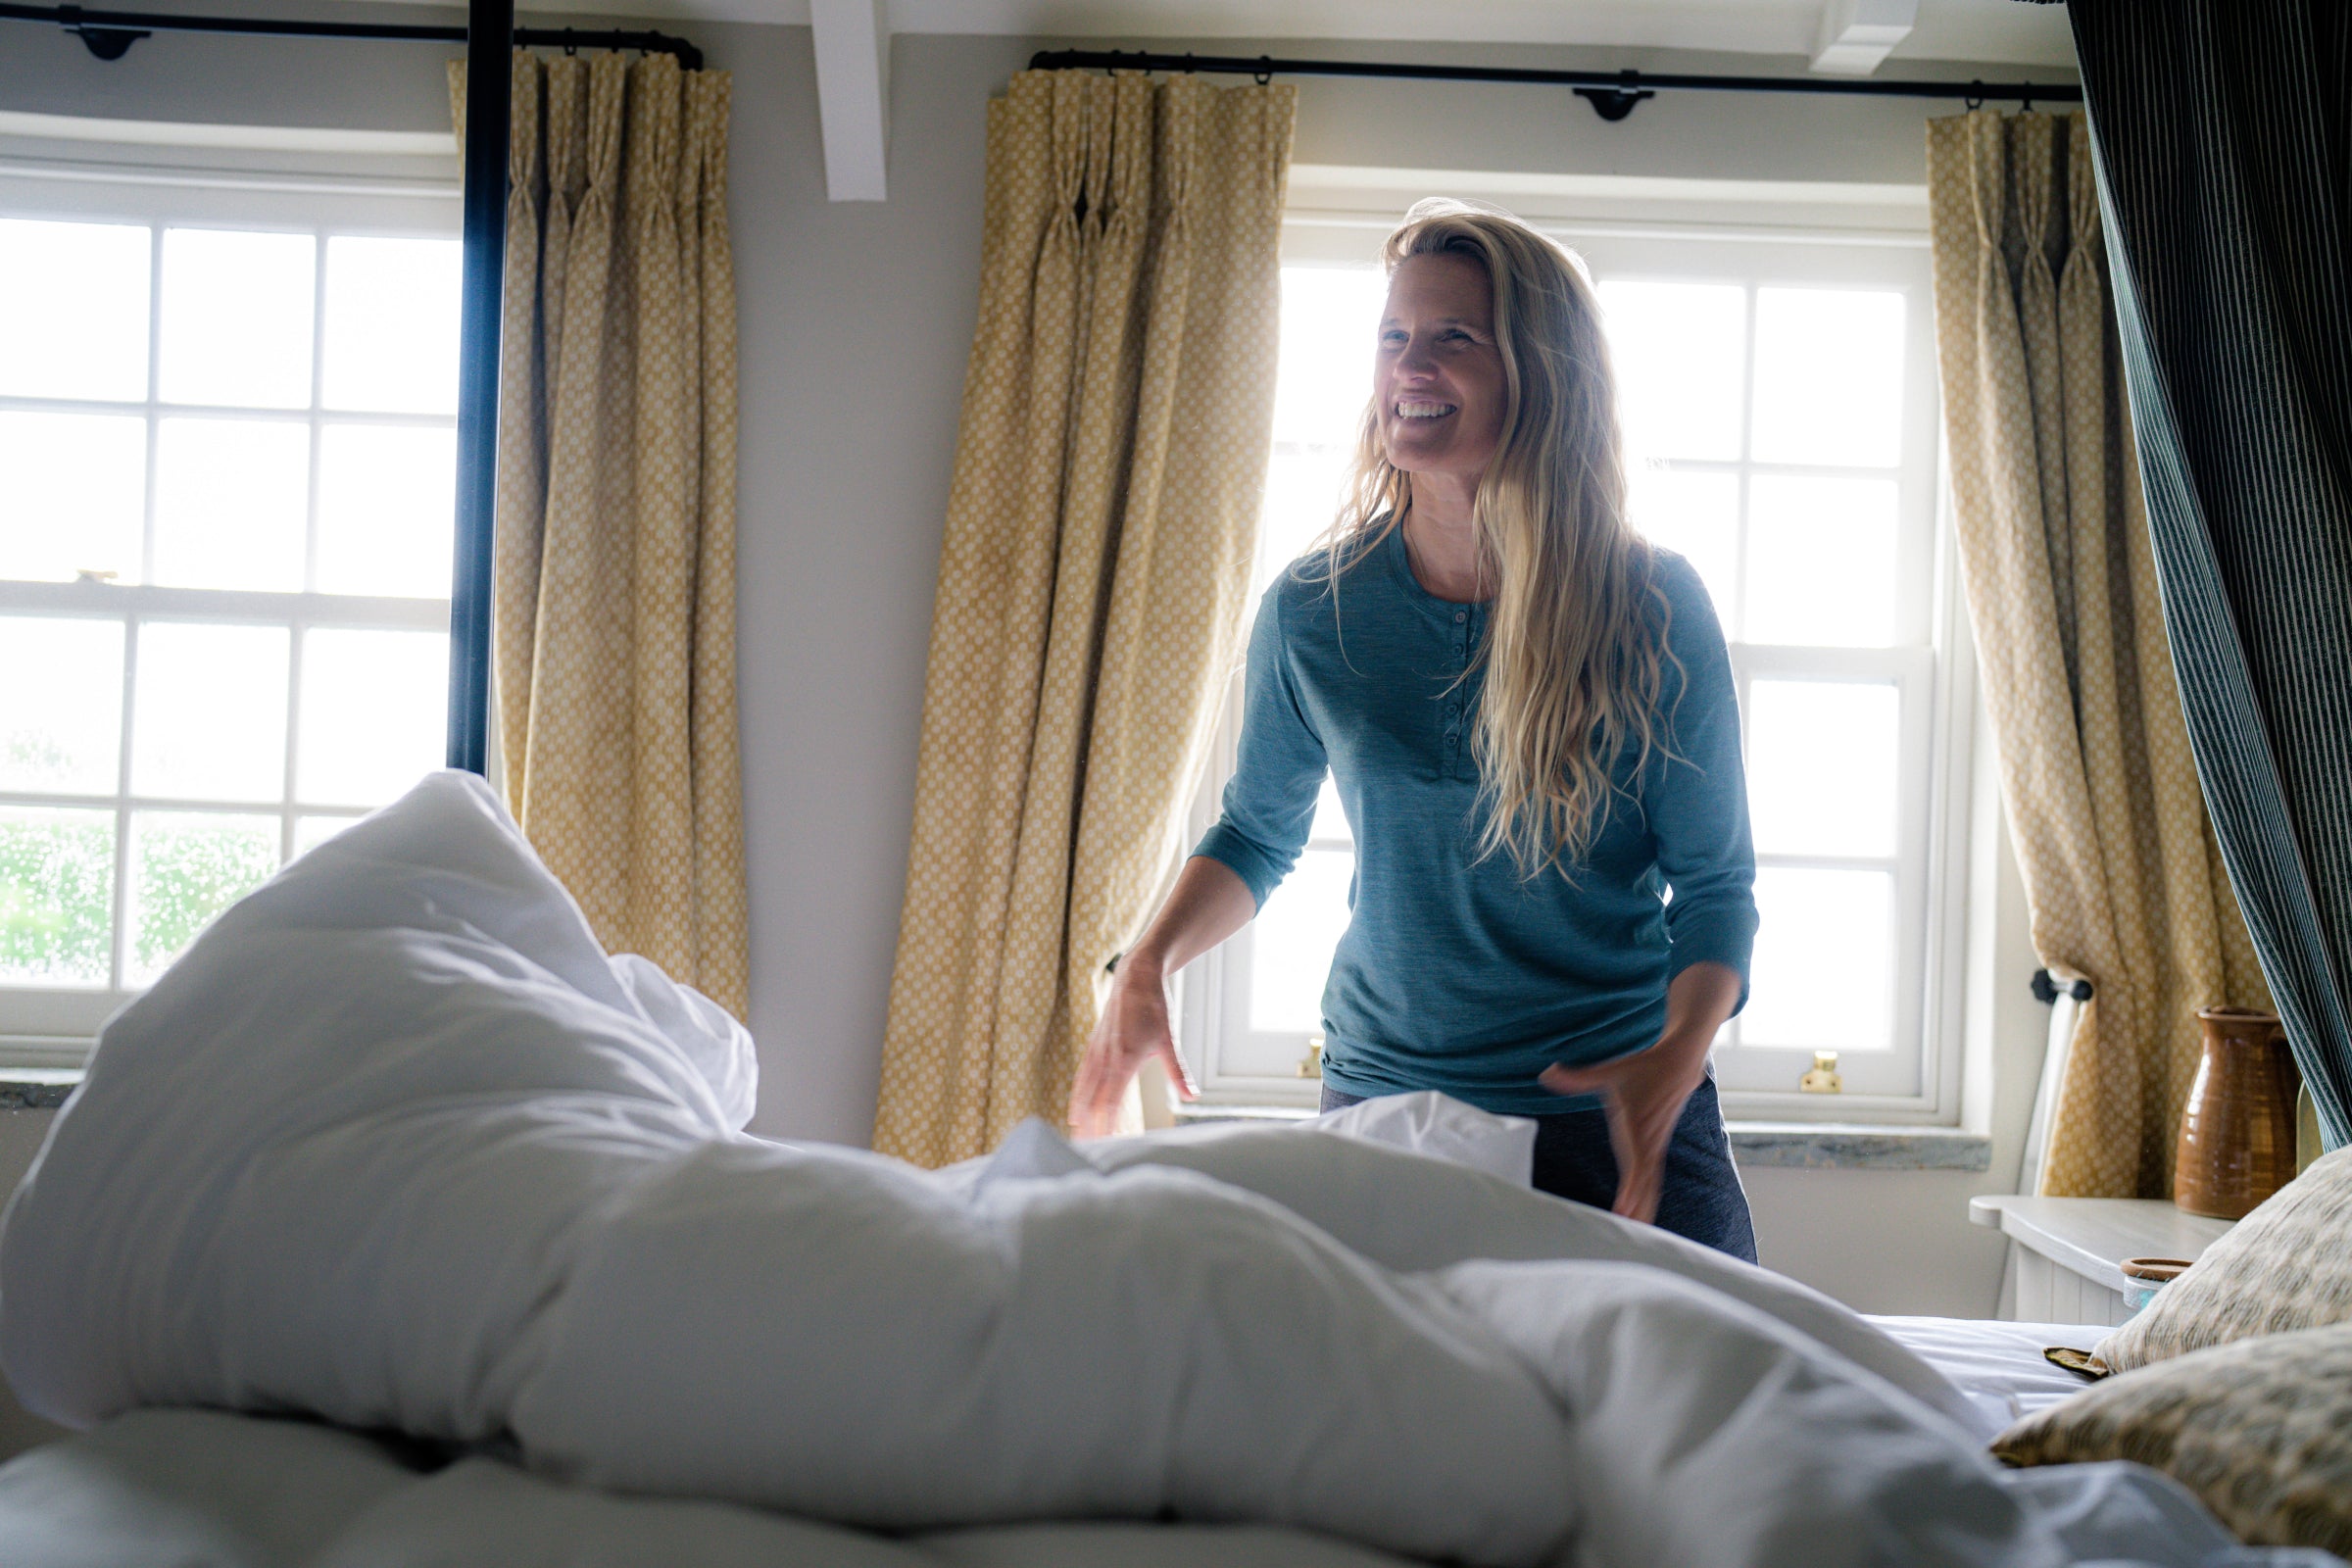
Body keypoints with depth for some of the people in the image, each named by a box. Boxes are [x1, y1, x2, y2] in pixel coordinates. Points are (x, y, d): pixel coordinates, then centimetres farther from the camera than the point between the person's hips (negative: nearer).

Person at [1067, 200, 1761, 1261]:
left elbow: (1714, 881, -6)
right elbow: (1258, 832, 12)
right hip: (1382, 1098, 2)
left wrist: (1677, 1059, -24)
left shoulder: (1652, 608, -9)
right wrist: (1149, 963, -5)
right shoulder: (1312, 611, -4)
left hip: (1619, 1111, -1)